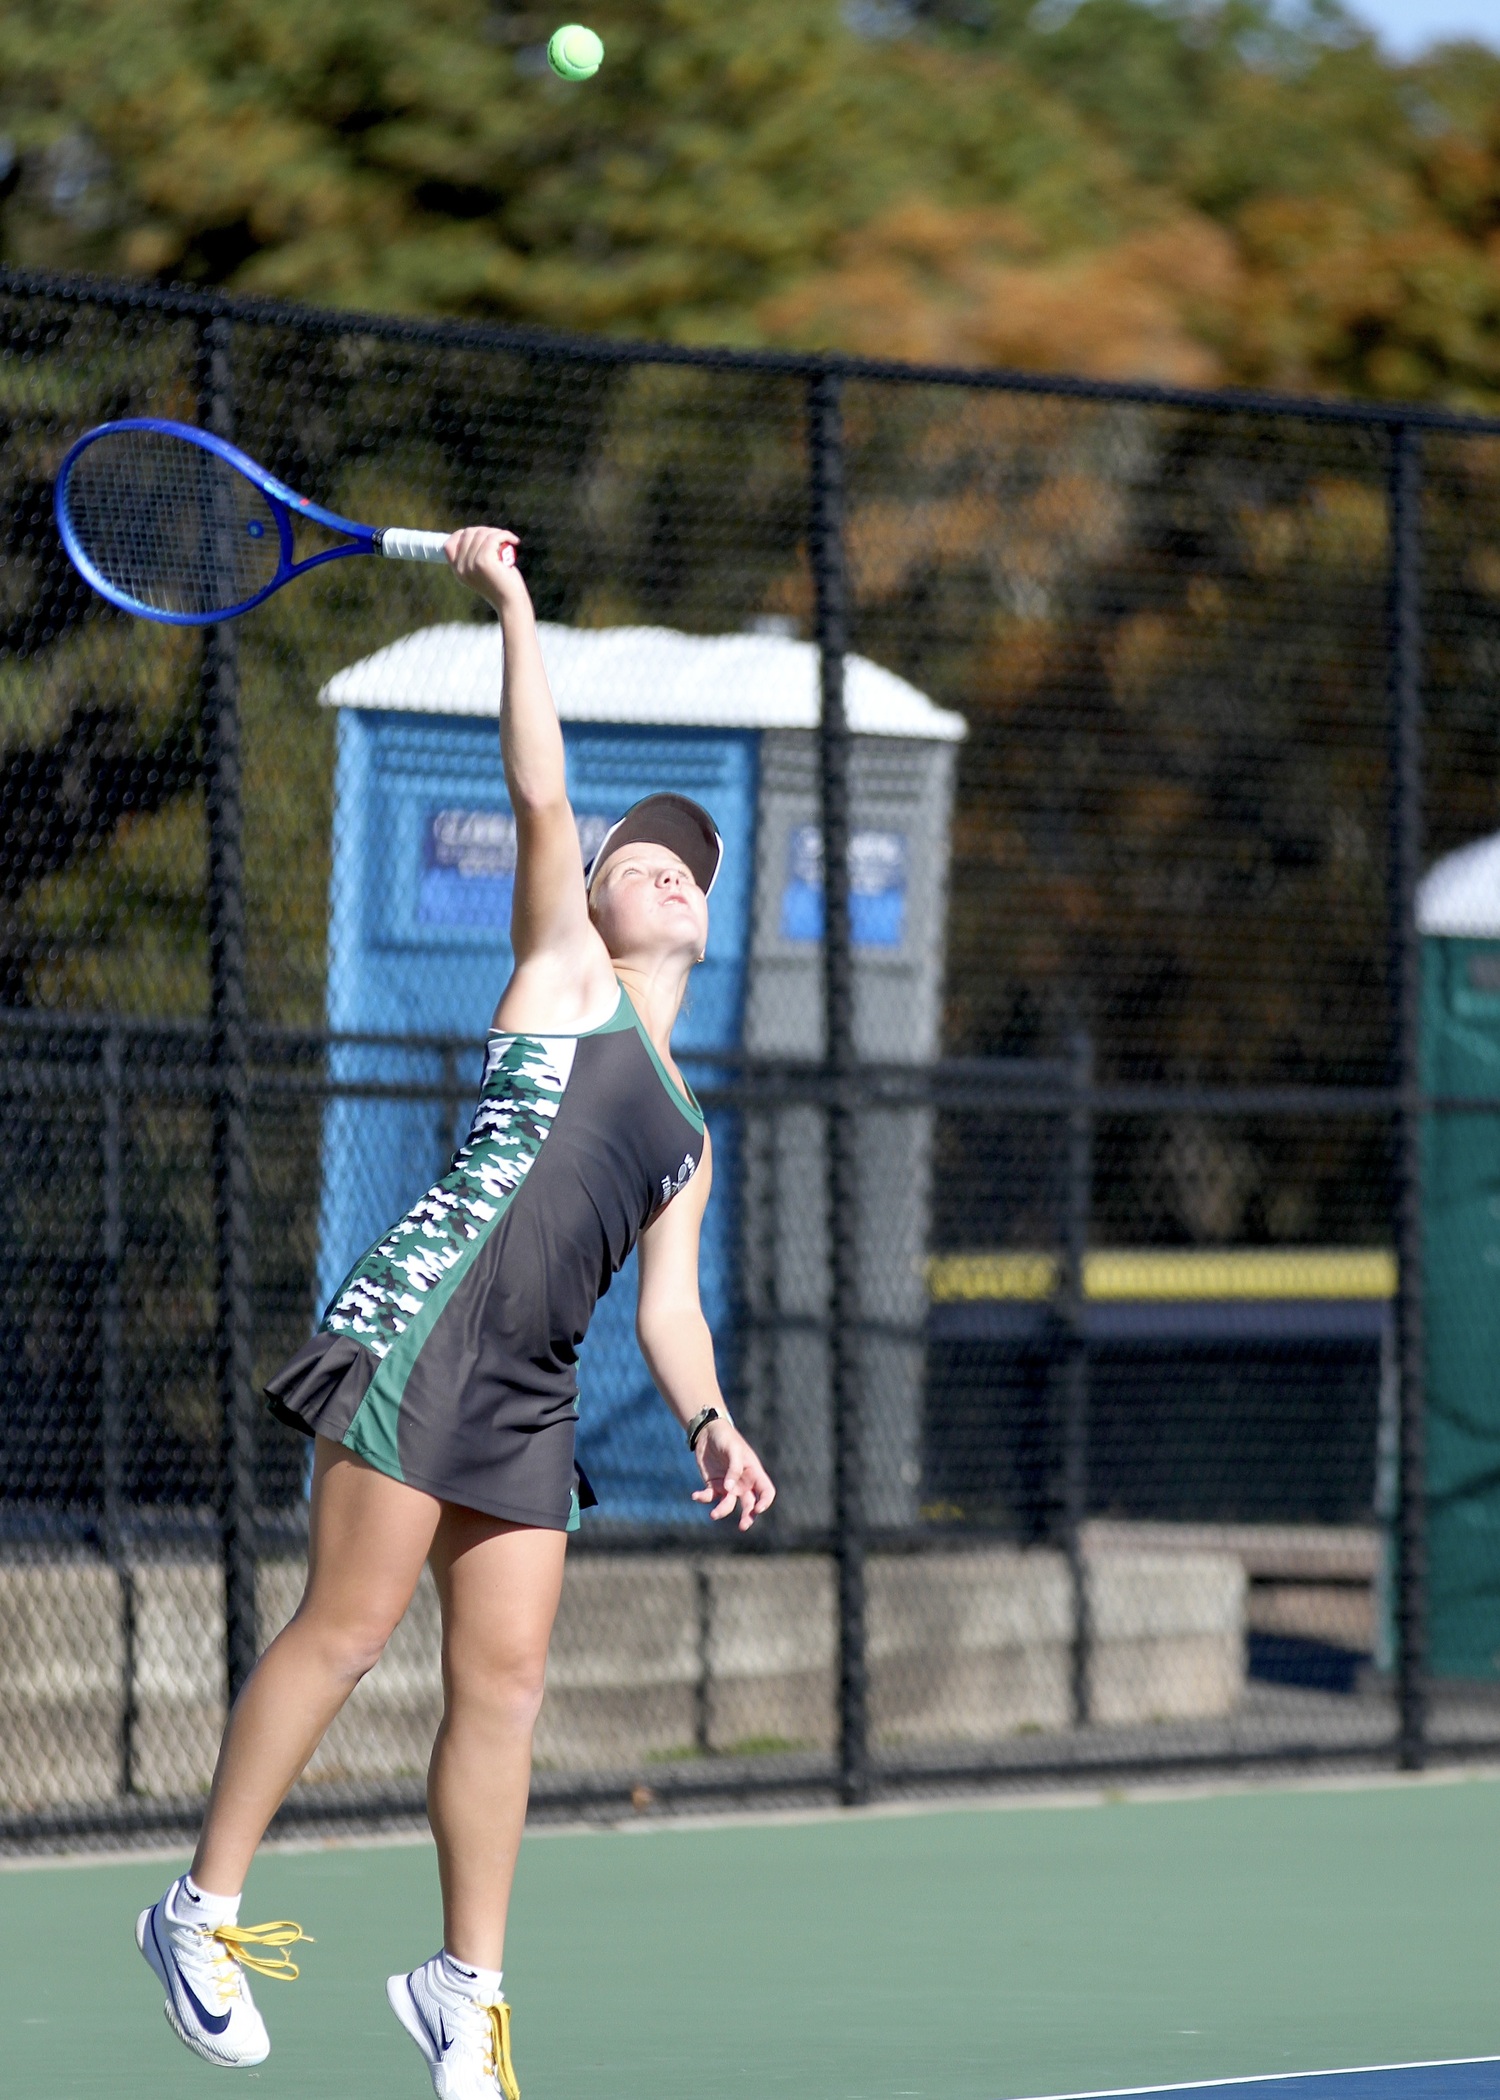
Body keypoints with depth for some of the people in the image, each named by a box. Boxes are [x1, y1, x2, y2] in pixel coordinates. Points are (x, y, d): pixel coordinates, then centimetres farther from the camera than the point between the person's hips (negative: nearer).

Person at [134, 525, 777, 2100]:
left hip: (527, 1394, 6)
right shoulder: (565, 975, 13)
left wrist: (707, 1422, 3)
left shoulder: (687, 1140, 27)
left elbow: (667, 1307, 21)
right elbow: (541, 796, 3)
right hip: (427, 1311, -6)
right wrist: (510, 602, 0)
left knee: (504, 1678, 2)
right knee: (348, 1625, -10)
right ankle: (204, 1909, -2)